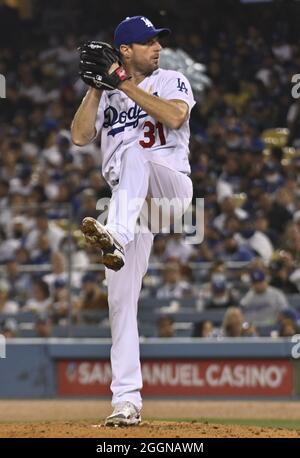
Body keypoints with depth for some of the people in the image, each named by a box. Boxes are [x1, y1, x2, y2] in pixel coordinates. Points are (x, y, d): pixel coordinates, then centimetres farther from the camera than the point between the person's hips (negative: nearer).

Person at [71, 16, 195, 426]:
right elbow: (80, 136, 2)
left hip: (172, 188, -3)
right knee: (121, 299, -5)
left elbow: (173, 117, -13)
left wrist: (123, 84, -13)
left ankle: (115, 237, -59)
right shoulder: (106, 95, 17)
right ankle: (127, 400, -2)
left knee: (133, 153, -35)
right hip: (126, 205, 4)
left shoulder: (171, 81, 8)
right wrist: (96, 86, -3)